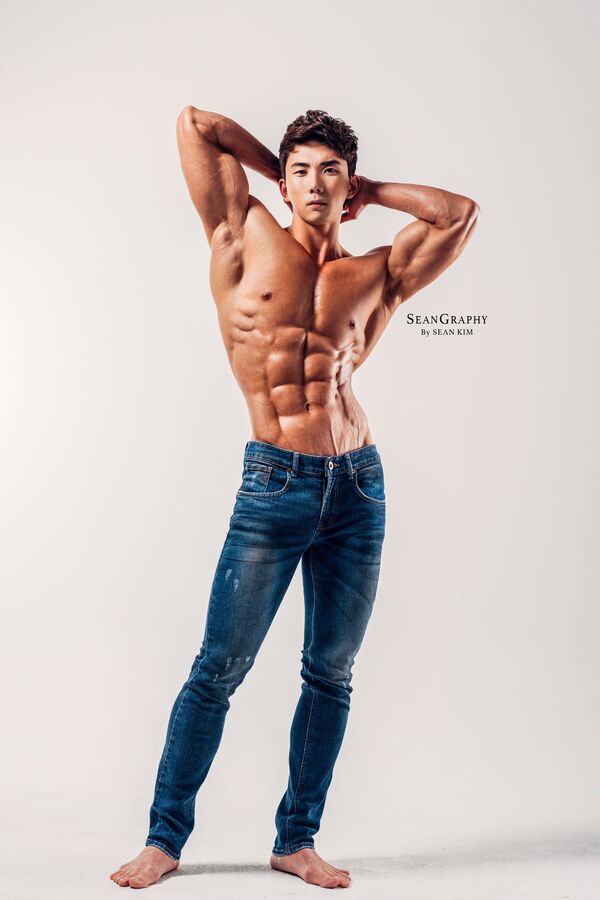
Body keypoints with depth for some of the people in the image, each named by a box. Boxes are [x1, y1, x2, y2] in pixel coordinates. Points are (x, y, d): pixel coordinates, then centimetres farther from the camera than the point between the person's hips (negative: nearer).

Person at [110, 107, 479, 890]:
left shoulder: (373, 276, 10)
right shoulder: (247, 239, 5)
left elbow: (462, 214, 14)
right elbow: (194, 122, 8)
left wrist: (369, 192, 15)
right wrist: (275, 165, 17)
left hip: (358, 487, 3)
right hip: (274, 485, -3)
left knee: (332, 672, 8)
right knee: (219, 668, 1)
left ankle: (297, 840, 23)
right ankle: (165, 838, 17)